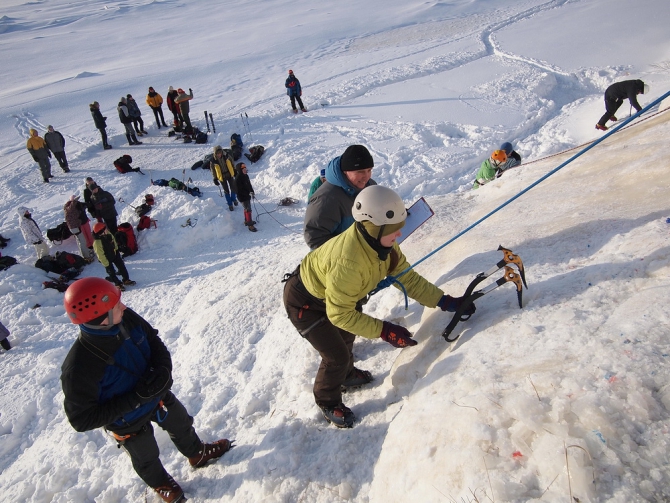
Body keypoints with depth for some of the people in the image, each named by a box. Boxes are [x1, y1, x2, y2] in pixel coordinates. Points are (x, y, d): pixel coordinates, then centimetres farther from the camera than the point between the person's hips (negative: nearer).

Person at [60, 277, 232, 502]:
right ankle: (161, 484, 60)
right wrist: (134, 399, -34)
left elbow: (155, 343, -8)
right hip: (128, 423, -4)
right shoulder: (78, 368, -41)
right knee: (146, 459, 25)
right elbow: (82, 419, -30)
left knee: (182, 426, 30)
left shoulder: (127, 318, -27)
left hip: (158, 394, 4)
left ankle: (198, 454, 62)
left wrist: (162, 370, -27)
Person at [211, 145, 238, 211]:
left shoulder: (226, 156, -14)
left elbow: (232, 163, 2)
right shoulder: (213, 161, -19)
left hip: (229, 174, 2)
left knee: (234, 188, 4)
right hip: (222, 177, -2)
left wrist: (235, 171, 8)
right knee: (226, 191, 6)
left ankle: (233, 198, 34)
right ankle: (230, 204, 23)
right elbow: (212, 170, -5)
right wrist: (215, 179, -3)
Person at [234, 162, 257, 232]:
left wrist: (252, 192, 4)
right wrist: (248, 193, -25)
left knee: (247, 208, 21)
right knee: (248, 210, -8)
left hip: (248, 195, 9)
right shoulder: (238, 178, -23)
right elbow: (240, 189, -25)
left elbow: (249, 185, 15)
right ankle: (250, 225, -5)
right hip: (242, 197, -9)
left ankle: (247, 221, 39)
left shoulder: (246, 176, 4)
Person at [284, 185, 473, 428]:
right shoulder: (348, 262, -43)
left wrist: (444, 301, -15)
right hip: (303, 303, -8)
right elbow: (339, 314, -32)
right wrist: (384, 331, -33)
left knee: (347, 335, 27)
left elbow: (407, 277, -9)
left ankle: (346, 374, 58)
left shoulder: (381, 242, -18)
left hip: (326, 289, 8)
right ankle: (327, 401, 27)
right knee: (336, 356, -3)